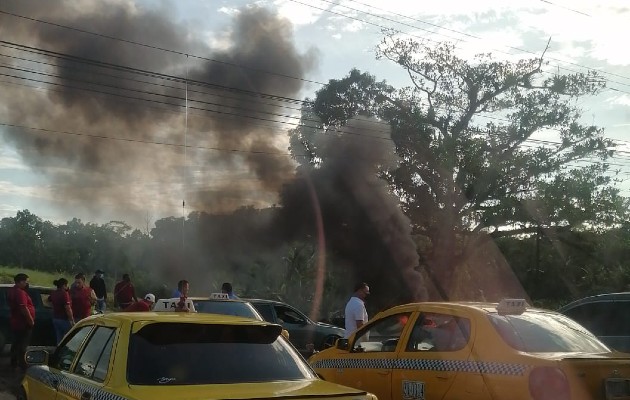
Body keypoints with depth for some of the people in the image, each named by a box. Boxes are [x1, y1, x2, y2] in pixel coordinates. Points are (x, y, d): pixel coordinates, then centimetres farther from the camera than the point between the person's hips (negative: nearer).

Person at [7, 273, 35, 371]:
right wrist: (31, 320, -19)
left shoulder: (12, 291, 12)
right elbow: (24, 308, -26)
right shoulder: (20, 292, -21)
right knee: (22, 345, -5)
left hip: (15, 322, 10)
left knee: (16, 344, 17)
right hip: (23, 324, -10)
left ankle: (14, 364, 25)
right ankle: (23, 366, -1)